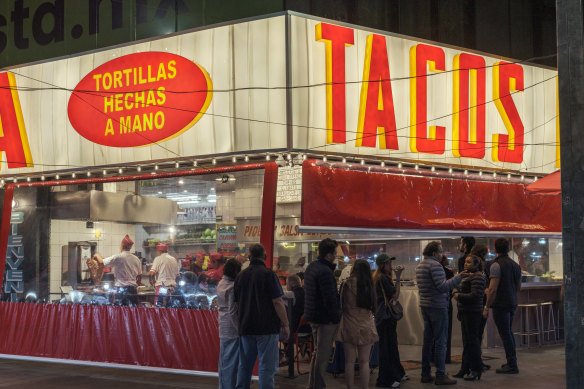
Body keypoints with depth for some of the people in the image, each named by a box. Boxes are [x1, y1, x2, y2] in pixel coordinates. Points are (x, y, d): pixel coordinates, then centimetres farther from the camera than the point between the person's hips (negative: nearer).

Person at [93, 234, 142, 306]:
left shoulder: (117, 257, -8)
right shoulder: (136, 259, 7)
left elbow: (102, 262, 0)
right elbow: (139, 275, 14)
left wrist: (97, 255, 20)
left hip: (121, 289, -4)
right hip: (133, 289, 4)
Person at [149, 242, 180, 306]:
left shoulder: (158, 259, -1)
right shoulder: (174, 259, 15)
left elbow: (152, 272, -10)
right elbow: (177, 274, 17)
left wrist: (153, 282, 5)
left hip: (161, 285, -5)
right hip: (173, 286, 6)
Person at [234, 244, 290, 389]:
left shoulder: (241, 276, 9)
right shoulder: (268, 274, -10)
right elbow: (278, 302, -13)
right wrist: (285, 324, -7)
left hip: (245, 328, 6)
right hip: (266, 328, -6)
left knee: (244, 365, 14)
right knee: (267, 366, -3)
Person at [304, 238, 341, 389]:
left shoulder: (311, 267, 11)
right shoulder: (325, 272, -21)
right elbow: (330, 299, -23)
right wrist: (336, 317, -14)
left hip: (313, 316, 10)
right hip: (325, 319, -10)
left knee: (318, 352, 20)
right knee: (322, 355, -2)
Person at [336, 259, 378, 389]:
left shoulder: (347, 284, -9)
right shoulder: (369, 286, -1)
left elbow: (342, 306, -1)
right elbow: (373, 308, 9)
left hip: (349, 326, -2)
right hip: (366, 327, 2)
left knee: (349, 361, 5)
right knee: (364, 362, 6)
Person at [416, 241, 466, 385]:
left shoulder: (420, 265, 13)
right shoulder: (435, 265, -15)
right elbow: (442, 286, -22)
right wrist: (458, 277, -16)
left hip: (425, 306, 9)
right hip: (438, 307, -9)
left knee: (428, 340, 14)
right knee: (441, 342, -4)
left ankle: (425, 373, 18)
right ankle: (440, 375, -3)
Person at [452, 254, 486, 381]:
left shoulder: (477, 277, -15)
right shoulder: (468, 276, 16)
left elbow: (475, 295, -23)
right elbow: (459, 289, 24)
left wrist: (459, 296, -15)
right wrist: (456, 292, 6)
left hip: (472, 313, -10)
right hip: (465, 313, 10)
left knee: (472, 341, -5)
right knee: (466, 342, 15)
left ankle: (476, 370, 3)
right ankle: (465, 368, 23)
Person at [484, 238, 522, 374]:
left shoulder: (496, 265, -14)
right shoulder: (515, 265, 11)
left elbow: (493, 289, -19)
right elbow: (518, 287, 19)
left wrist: (487, 307, -14)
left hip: (501, 305, -8)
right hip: (512, 304, 8)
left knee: (505, 334, -4)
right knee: (509, 332, 19)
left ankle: (512, 366, -2)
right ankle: (512, 362, 26)